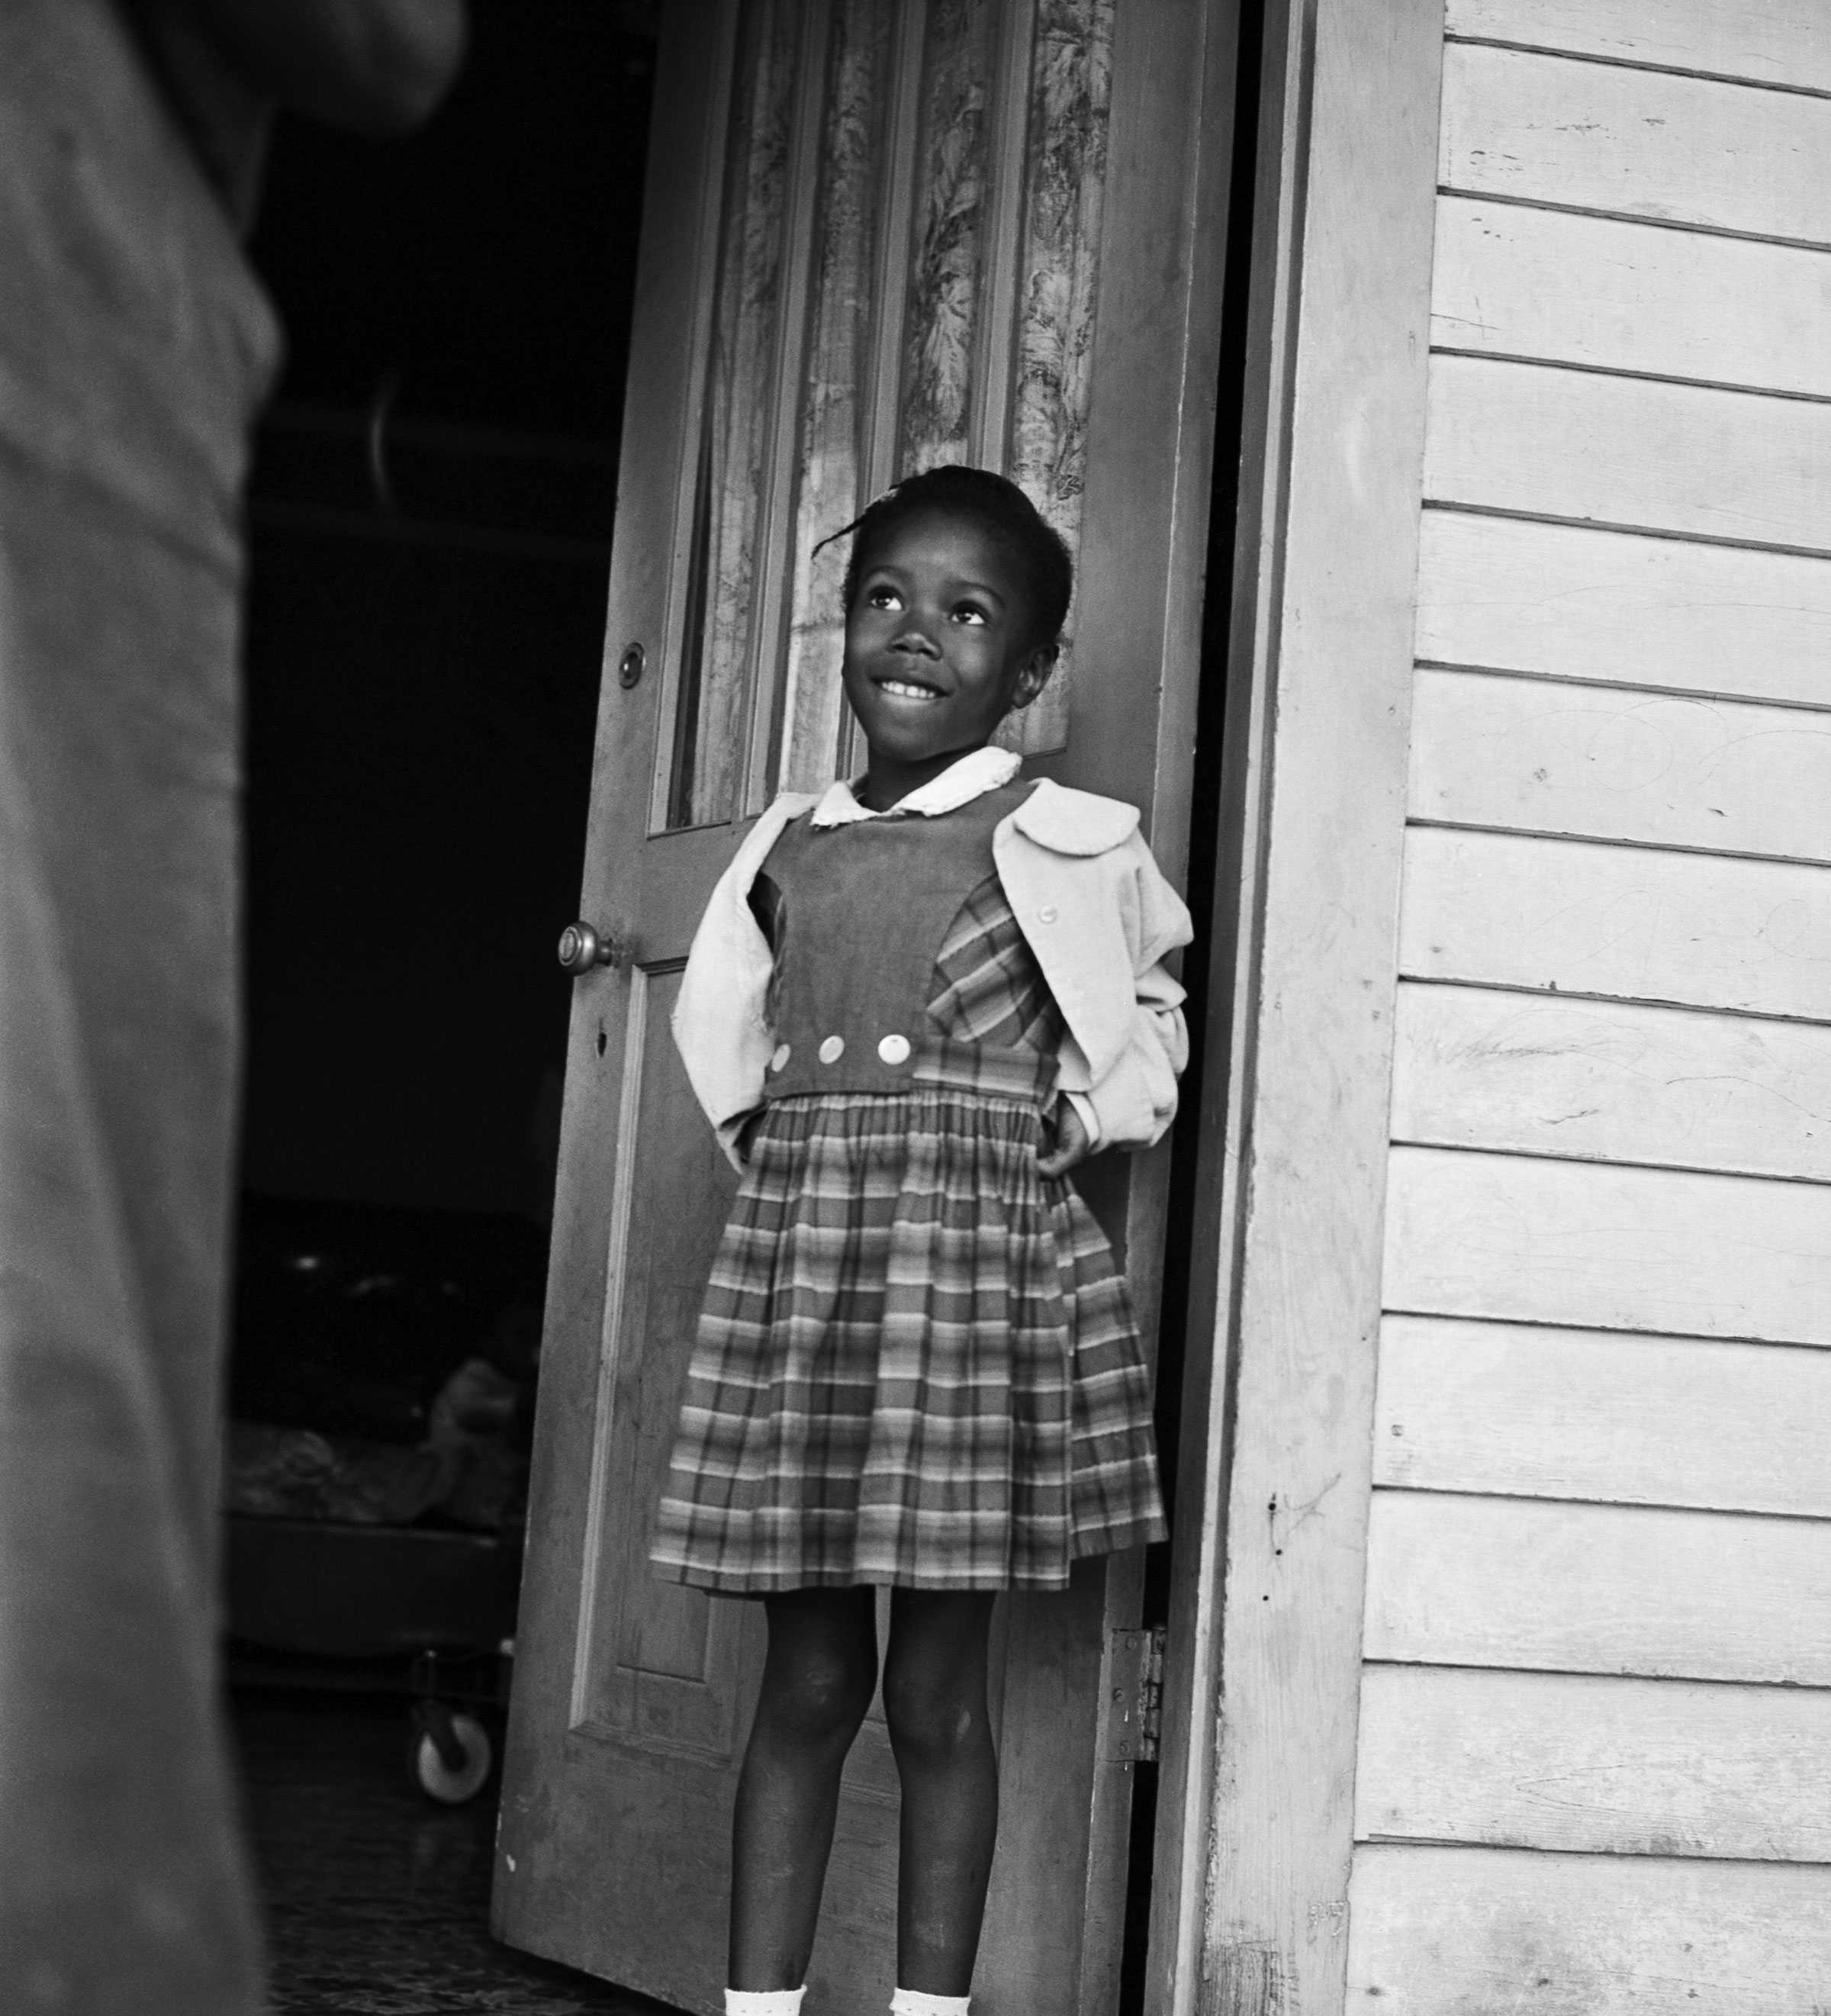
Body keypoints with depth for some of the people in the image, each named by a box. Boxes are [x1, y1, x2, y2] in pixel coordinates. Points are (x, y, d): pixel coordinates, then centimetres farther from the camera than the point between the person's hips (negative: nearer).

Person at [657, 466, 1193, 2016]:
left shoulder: (1062, 846, 2)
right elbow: (729, 1034, 24)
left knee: (936, 1691, 1)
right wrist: (782, 1146, 11)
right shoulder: (790, 845, 11)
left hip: (977, 1256, -3)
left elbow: (1149, 1022, 16)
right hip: (795, 1248, 3)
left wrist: (1078, 1126, 4)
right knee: (806, 1680, 7)